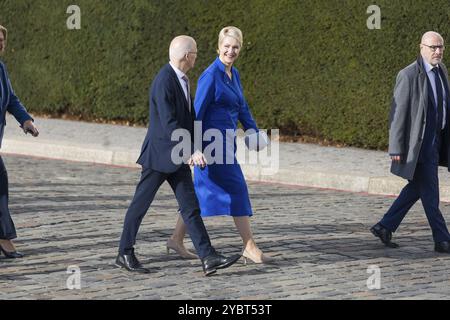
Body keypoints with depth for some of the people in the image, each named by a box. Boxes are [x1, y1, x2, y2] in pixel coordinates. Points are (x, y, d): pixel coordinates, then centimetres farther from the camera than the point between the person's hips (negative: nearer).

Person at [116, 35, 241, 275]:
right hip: (159, 154, -9)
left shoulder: (181, 79, 9)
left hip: (178, 156, 9)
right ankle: (125, 254, 18)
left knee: (190, 207, 1)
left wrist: (192, 151, 20)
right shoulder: (164, 82, -21)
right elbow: (169, 124, -26)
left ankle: (208, 258, -4)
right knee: (140, 204, 5)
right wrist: (191, 152, -27)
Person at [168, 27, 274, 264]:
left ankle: (177, 239, 18)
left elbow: (242, 109, 20)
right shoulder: (211, 75, -14)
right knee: (237, 189, -7)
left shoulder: (234, 75, 12)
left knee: (203, 192, 12)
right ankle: (249, 248, -2)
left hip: (225, 142, 9)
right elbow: (197, 111, -15)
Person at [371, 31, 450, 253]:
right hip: (418, 142, -8)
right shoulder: (408, 76, -14)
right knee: (430, 193, -2)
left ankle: (385, 227, 24)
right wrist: (396, 148, -15)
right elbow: (398, 112, -13)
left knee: (416, 189, 14)